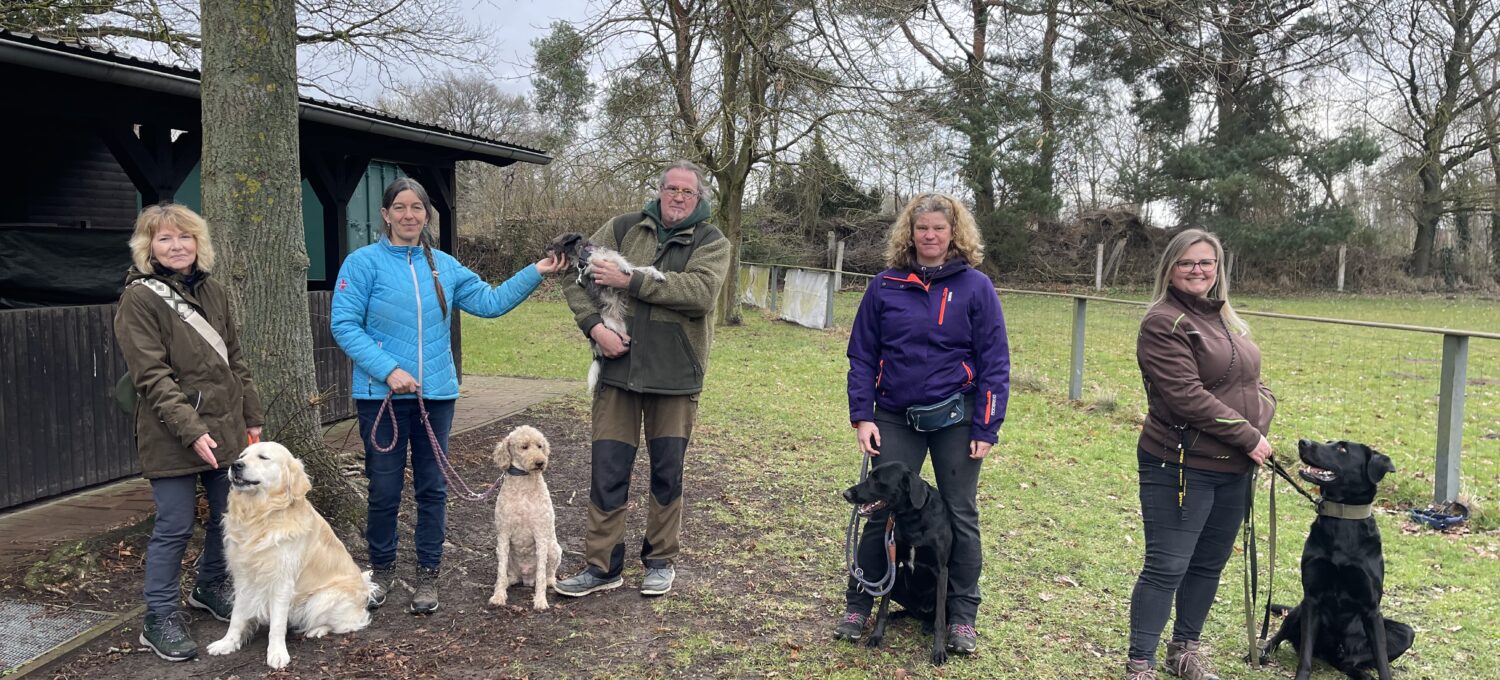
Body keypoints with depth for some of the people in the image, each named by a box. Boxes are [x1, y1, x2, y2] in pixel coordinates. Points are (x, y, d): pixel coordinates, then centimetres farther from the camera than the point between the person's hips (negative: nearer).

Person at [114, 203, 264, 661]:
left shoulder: (213, 291, 10)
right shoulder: (139, 298, -8)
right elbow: (152, 376, -15)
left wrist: (251, 417, 15)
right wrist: (191, 430, -22)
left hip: (226, 429, 6)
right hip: (172, 435, -6)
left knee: (228, 516, 14)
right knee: (174, 527, -1)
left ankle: (210, 587, 36)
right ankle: (160, 618, 14)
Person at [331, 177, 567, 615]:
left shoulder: (444, 266, 9)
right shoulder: (364, 262, -4)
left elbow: (489, 302, 9)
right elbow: (344, 325, -9)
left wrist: (535, 273, 1)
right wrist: (388, 370, -18)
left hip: (436, 393, 3)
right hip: (382, 394, -3)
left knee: (432, 488, 9)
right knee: (384, 490, 6)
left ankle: (427, 575, 23)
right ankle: (382, 570, 27)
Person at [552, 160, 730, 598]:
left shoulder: (711, 242, 0)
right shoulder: (624, 228, 7)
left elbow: (700, 292, -18)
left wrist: (631, 281, -19)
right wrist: (594, 325, -13)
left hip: (675, 376, -1)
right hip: (618, 369, 1)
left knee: (667, 473, 11)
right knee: (607, 471, 4)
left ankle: (660, 560, 28)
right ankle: (602, 566, 17)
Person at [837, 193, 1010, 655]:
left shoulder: (975, 287, -4)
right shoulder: (885, 286, 1)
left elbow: (994, 363, -4)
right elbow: (862, 355, 4)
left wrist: (987, 428, -9)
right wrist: (862, 417, -4)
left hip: (956, 420, -1)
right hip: (896, 418, 1)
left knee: (960, 515, 8)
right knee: (881, 511, 5)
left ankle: (962, 616, 21)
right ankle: (858, 605, 19)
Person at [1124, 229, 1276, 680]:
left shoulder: (1227, 320, 14)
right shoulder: (1164, 323, -12)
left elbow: (1251, 381, 18)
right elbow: (1188, 395, -20)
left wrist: (1262, 418, -3)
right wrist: (1248, 437, -16)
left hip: (1234, 469, 8)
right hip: (1181, 467, -8)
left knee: (1210, 564, 16)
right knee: (1167, 567, -4)